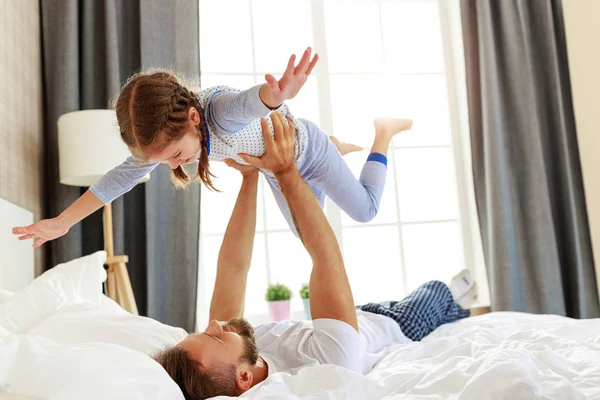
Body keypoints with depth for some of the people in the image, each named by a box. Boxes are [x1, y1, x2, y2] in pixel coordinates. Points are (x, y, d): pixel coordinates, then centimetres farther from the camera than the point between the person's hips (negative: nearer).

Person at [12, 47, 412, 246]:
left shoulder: (219, 108, -46)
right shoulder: (163, 134, -25)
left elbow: (251, 102, -69)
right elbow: (123, 176, -17)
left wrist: (276, 95, -93)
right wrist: (63, 220, -19)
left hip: (304, 147, -6)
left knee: (365, 209, 14)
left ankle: (383, 130, 34)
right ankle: (342, 147, 46)